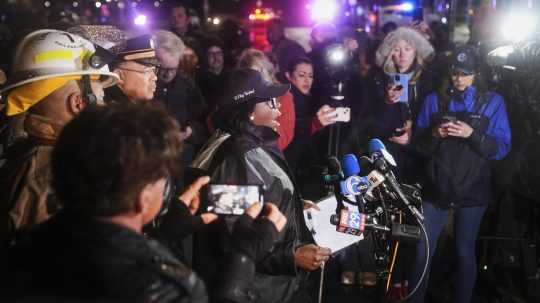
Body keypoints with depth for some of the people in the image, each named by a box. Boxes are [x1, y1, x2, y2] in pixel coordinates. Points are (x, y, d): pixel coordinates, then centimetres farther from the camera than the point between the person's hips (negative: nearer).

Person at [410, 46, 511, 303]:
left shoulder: (492, 102, 1)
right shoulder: (434, 100, 6)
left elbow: (501, 148, -5)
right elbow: (420, 145, 5)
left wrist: (472, 134, -20)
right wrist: (435, 134, -16)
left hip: (472, 190, -1)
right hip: (436, 188, 1)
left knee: (465, 253, 9)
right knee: (423, 251, 1)